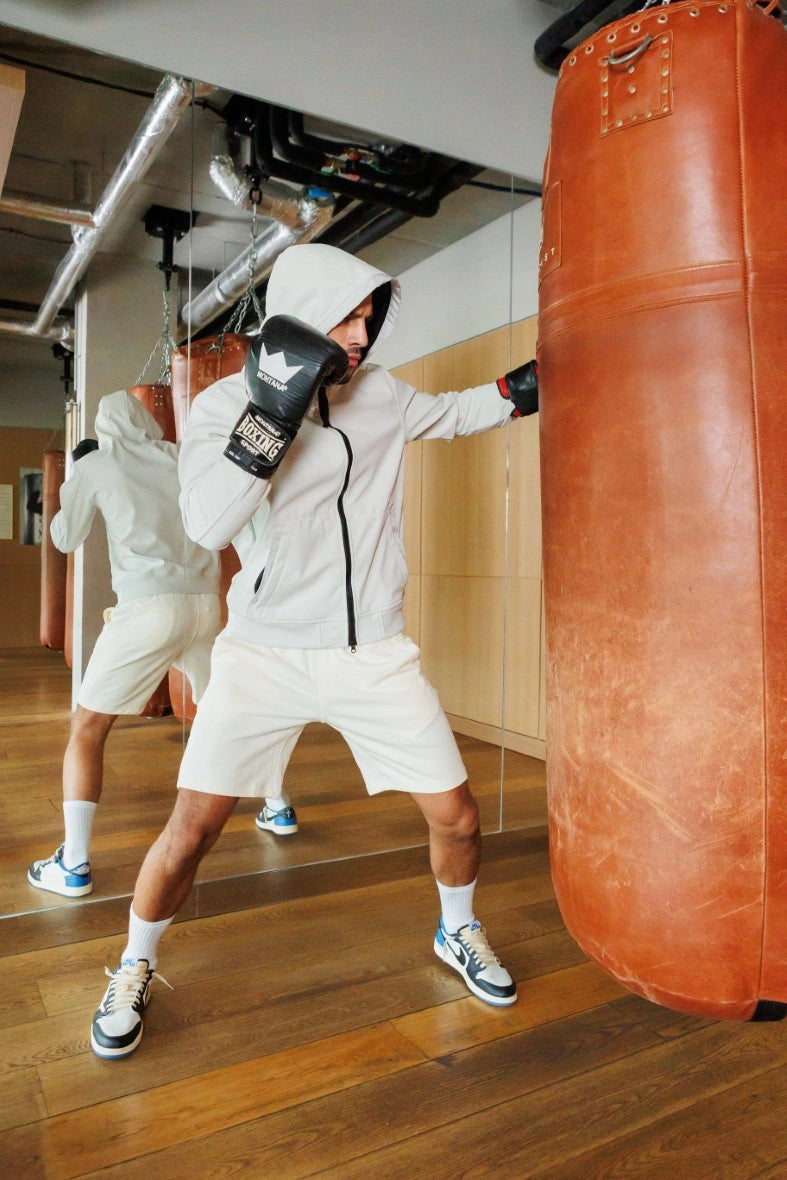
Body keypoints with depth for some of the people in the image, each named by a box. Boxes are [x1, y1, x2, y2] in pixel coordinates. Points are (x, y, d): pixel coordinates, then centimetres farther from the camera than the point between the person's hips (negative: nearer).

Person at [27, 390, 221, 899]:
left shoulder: (95, 464, 7)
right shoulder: (184, 459, 13)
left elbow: (65, 539, 17)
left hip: (147, 607, -4)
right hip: (204, 603, 4)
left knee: (87, 730, 7)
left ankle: (73, 866, 1)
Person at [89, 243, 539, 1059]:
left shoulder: (377, 394, 2)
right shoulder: (224, 404, -8)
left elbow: (454, 413, 21)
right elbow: (208, 525, -24)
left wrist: (535, 382, 10)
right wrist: (273, 409, -29)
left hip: (374, 653, 3)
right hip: (265, 653, -2)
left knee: (456, 816, 5)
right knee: (193, 826, -4)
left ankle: (457, 934, 39)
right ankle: (134, 970, 27)